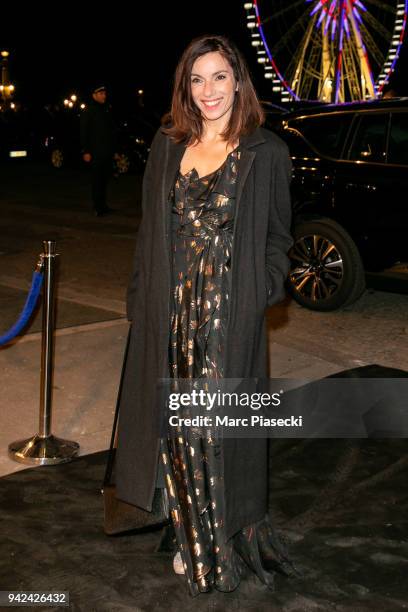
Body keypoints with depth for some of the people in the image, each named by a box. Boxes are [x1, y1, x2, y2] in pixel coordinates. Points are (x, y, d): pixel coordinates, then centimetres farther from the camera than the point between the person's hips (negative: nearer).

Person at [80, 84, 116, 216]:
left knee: (105, 179, 8)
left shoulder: (107, 109, 15)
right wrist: (86, 151, -13)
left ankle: (102, 205, 15)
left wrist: (113, 148, 15)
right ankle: (98, 207, -2)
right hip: (96, 152, -6)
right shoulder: (88, 111, -3)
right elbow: (84, 132, -7)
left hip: (108, 152, 6)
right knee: (97, 179, -5)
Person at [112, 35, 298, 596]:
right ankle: (191, 536, 25)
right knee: (176, 422, 8)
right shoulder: (168, 145, 8)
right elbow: (150, 229, 11)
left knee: (222, 426, 2)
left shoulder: (266, 152, -2)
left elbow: (278, 237, 4)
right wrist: (140, 298, 7)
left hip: (231, 315, -3)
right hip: (170, 310, 4)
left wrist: (265, 290, -10)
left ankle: (228, 541, 21)